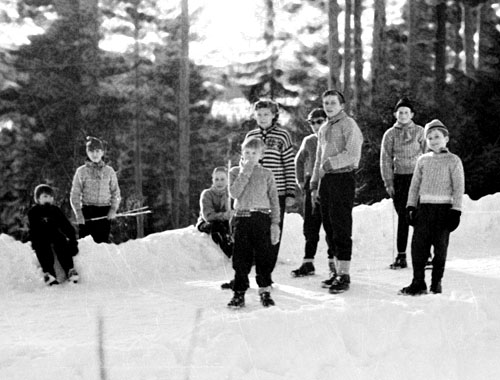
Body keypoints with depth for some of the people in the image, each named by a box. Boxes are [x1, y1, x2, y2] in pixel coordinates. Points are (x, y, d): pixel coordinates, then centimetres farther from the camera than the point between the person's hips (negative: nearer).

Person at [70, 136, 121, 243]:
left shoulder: (109, 171, 9)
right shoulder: (81, 171, 5)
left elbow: (116, 193, 12)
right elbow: (74, 195, 5)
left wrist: (113, 209, -3)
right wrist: (78, 213, -6)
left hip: (104, 213, 1)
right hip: (87, 211, -1)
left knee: (103, 241, -5)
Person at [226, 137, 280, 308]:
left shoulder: (266, 174, 6)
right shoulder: (235, 172, 7)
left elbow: (274, 199, 6)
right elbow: (234, 193, -9)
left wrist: (275, 223, 0)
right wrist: (245, 172, -11)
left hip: (262, 218, 0)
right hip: (242, 218, 0)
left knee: (264, 256, 0)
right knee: (241, 257, 1)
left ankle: (265, 290, 10)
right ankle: (239, 292, 7)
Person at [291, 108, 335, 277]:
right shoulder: (308, 141, 10)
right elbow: (299, 161, 23)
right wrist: (301, 181, 14)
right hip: (312, 185, 4)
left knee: (330, 224, -2)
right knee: (310, 225, 4)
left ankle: (333, 260, 8)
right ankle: (308, 262, 7)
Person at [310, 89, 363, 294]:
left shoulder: (348, 125, -5)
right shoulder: (323, 129, 20)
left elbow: (353, 155, -16)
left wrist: (331, 163, -21)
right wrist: (315, 184, 21)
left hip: (343, 178, -8)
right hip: (326, 180, 8)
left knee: (341, 227, -9)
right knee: (330, 227, 8)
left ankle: (344, 275, -8)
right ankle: (338, 270, 16)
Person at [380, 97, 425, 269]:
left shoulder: (419, 132, 4)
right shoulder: (390, 134, 7)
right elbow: (385, 160, 7)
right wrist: (388, 182, -1)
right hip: (399, 178, 1)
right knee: (402, 217, 2)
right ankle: (401, 256, 5)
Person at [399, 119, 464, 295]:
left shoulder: (453, 161, 1)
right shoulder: (423, 160, 12)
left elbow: (459, 187, -1)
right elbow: (415, 185, 16)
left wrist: (456, 210, -8)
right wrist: (411, 206, 8)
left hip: (443, 208, -3)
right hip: (424, 206, 3)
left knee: (440, 245, 1)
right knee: (418, 243, -3)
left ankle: (436, 282, 13)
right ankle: (418, 282, 3)